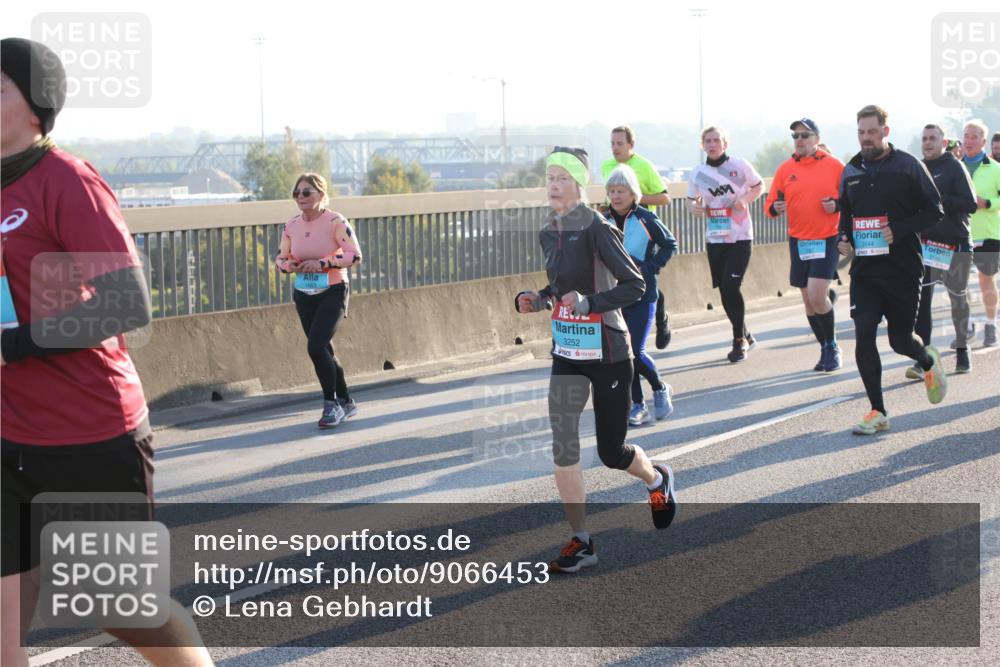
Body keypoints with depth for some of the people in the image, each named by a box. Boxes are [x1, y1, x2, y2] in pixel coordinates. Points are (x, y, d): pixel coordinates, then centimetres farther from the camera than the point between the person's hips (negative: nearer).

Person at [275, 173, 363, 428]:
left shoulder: (335, 222, -12)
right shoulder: (291, 226, 3)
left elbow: (355, 255, -16)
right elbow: (281, 257, 12)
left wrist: (321, 263, -23)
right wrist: (290, 265, -12)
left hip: (333, 292, -6)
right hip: (304, 296, 6)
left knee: (316, 347, -20)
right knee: (323, 350, 12)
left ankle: (331, 404, -5)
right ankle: (345, 402, 28)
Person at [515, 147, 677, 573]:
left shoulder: (596, 230, -16)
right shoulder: (549, 233, 6)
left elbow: (635, 285, -17)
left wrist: (588, 303, -29)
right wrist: (537, 300, 0)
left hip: (607, 354, -6)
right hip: (566, 352, 6)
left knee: (611, 452, 6)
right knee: (563, 445, -6)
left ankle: (658, 481, 40)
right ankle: (580, 542, 2)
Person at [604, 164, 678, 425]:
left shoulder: (646, 218, -7)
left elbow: (670, 244, -1)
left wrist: (649, 268, -10)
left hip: (642, 295, -4)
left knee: (636, 352, -10)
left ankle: (660, 389, 16)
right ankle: (637, 405, 14)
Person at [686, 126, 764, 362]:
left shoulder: (740, 165, -5)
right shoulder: (697, 173, 4)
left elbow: (759, 185, 7)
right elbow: (691, 200, 17)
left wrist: (745, 199, -12)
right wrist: (695, 207, -7)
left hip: (740, 236, -4)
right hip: (715, 238, 4)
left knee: (731, 286, -14)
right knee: (724, 290, 6)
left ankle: (740, 340, -1)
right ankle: (745, 336, 25)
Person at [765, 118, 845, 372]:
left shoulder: (834, 166, -3)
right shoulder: (785, 169, 4)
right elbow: (770, 205, 7)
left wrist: (837, 204, -17)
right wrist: (775, 208, -15)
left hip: (827, 240, -4)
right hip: (798, 241, 4)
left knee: (817, 296, -15)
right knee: (808, 299, 8)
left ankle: (832, 345, 5)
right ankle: (826, 349, 24)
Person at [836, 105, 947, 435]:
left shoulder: (908, 166, -5)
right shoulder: (851, 171, 8)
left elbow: (934, 211, -5)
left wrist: (899, 231, -18)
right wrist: (843, 237, 2)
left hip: (903, 269, -3)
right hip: (864, 269, 3)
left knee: (901, 340, 6)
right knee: (863, 336, -9)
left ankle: (929, 362, 43)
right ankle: (877, 413, -1)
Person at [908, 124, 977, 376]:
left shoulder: (954, 167, -5)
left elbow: (970, 204, -15)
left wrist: (938, 199, -22)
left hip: (955, 244, -4)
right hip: (925, 243, 4)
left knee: (959, 299, 9)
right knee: (921, 300, -7)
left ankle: (962, 351, 24)